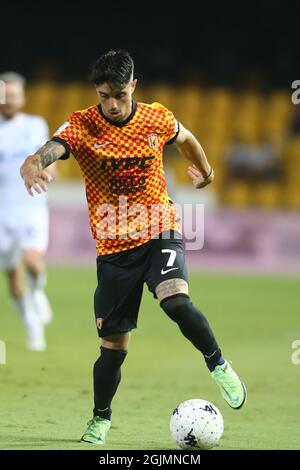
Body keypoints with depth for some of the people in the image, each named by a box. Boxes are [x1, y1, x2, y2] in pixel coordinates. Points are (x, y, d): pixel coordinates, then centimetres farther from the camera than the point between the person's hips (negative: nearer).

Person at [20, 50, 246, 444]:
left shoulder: (157, 119, -4)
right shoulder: (81, 126, -11)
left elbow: (186, 139, 19)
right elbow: (50, 150, -32)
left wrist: (205, 171, 36)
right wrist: (33, 166, -55)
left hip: (160, 233, 0)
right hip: (113, 245, 0)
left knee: (175, 301, -29)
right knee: (114, 344, 3)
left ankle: (217, 364, -3)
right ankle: (101, 418, 27)